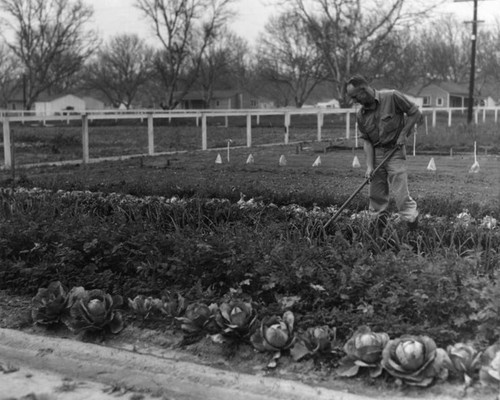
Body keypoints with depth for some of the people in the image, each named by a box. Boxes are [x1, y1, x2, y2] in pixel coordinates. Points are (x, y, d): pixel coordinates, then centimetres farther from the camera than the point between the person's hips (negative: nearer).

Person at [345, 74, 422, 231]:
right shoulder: (361, 115, 2)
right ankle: (380, 228, 19)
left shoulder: (392, 97, -11)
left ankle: (414, 227, -1)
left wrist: (403, 134, -11)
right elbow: (366, 141, 1)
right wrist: (369, 166, -9)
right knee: (376, 195, 7)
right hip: (376, 153, 5)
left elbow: (415, 113, -4)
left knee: (401, 194, -10)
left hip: (395, 151, -5)